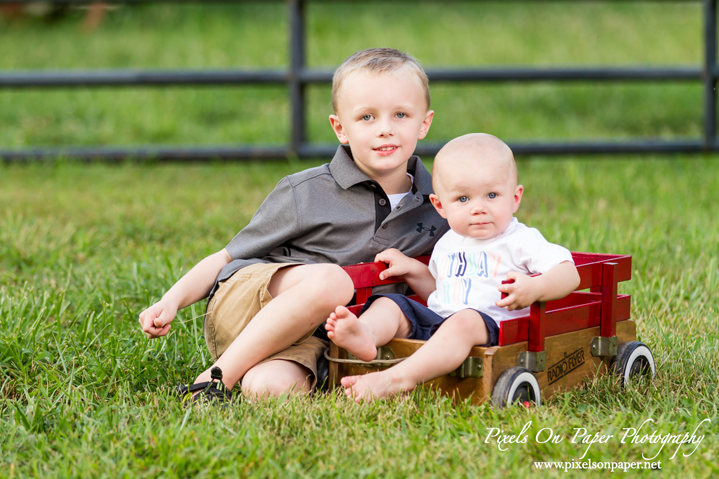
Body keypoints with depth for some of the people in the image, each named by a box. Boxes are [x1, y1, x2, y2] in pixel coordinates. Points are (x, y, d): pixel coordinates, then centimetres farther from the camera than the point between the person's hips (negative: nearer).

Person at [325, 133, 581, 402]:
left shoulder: (523, 241, 2)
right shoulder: (447, 244, 24)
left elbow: (569, 274, -10)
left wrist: (535, 288, -30)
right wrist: (412, 269, 22)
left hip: (489, 328, -7)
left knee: (464, 321, -38)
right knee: (387, 304, -5)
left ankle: (398, 379, -55)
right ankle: (365, 334, -42)